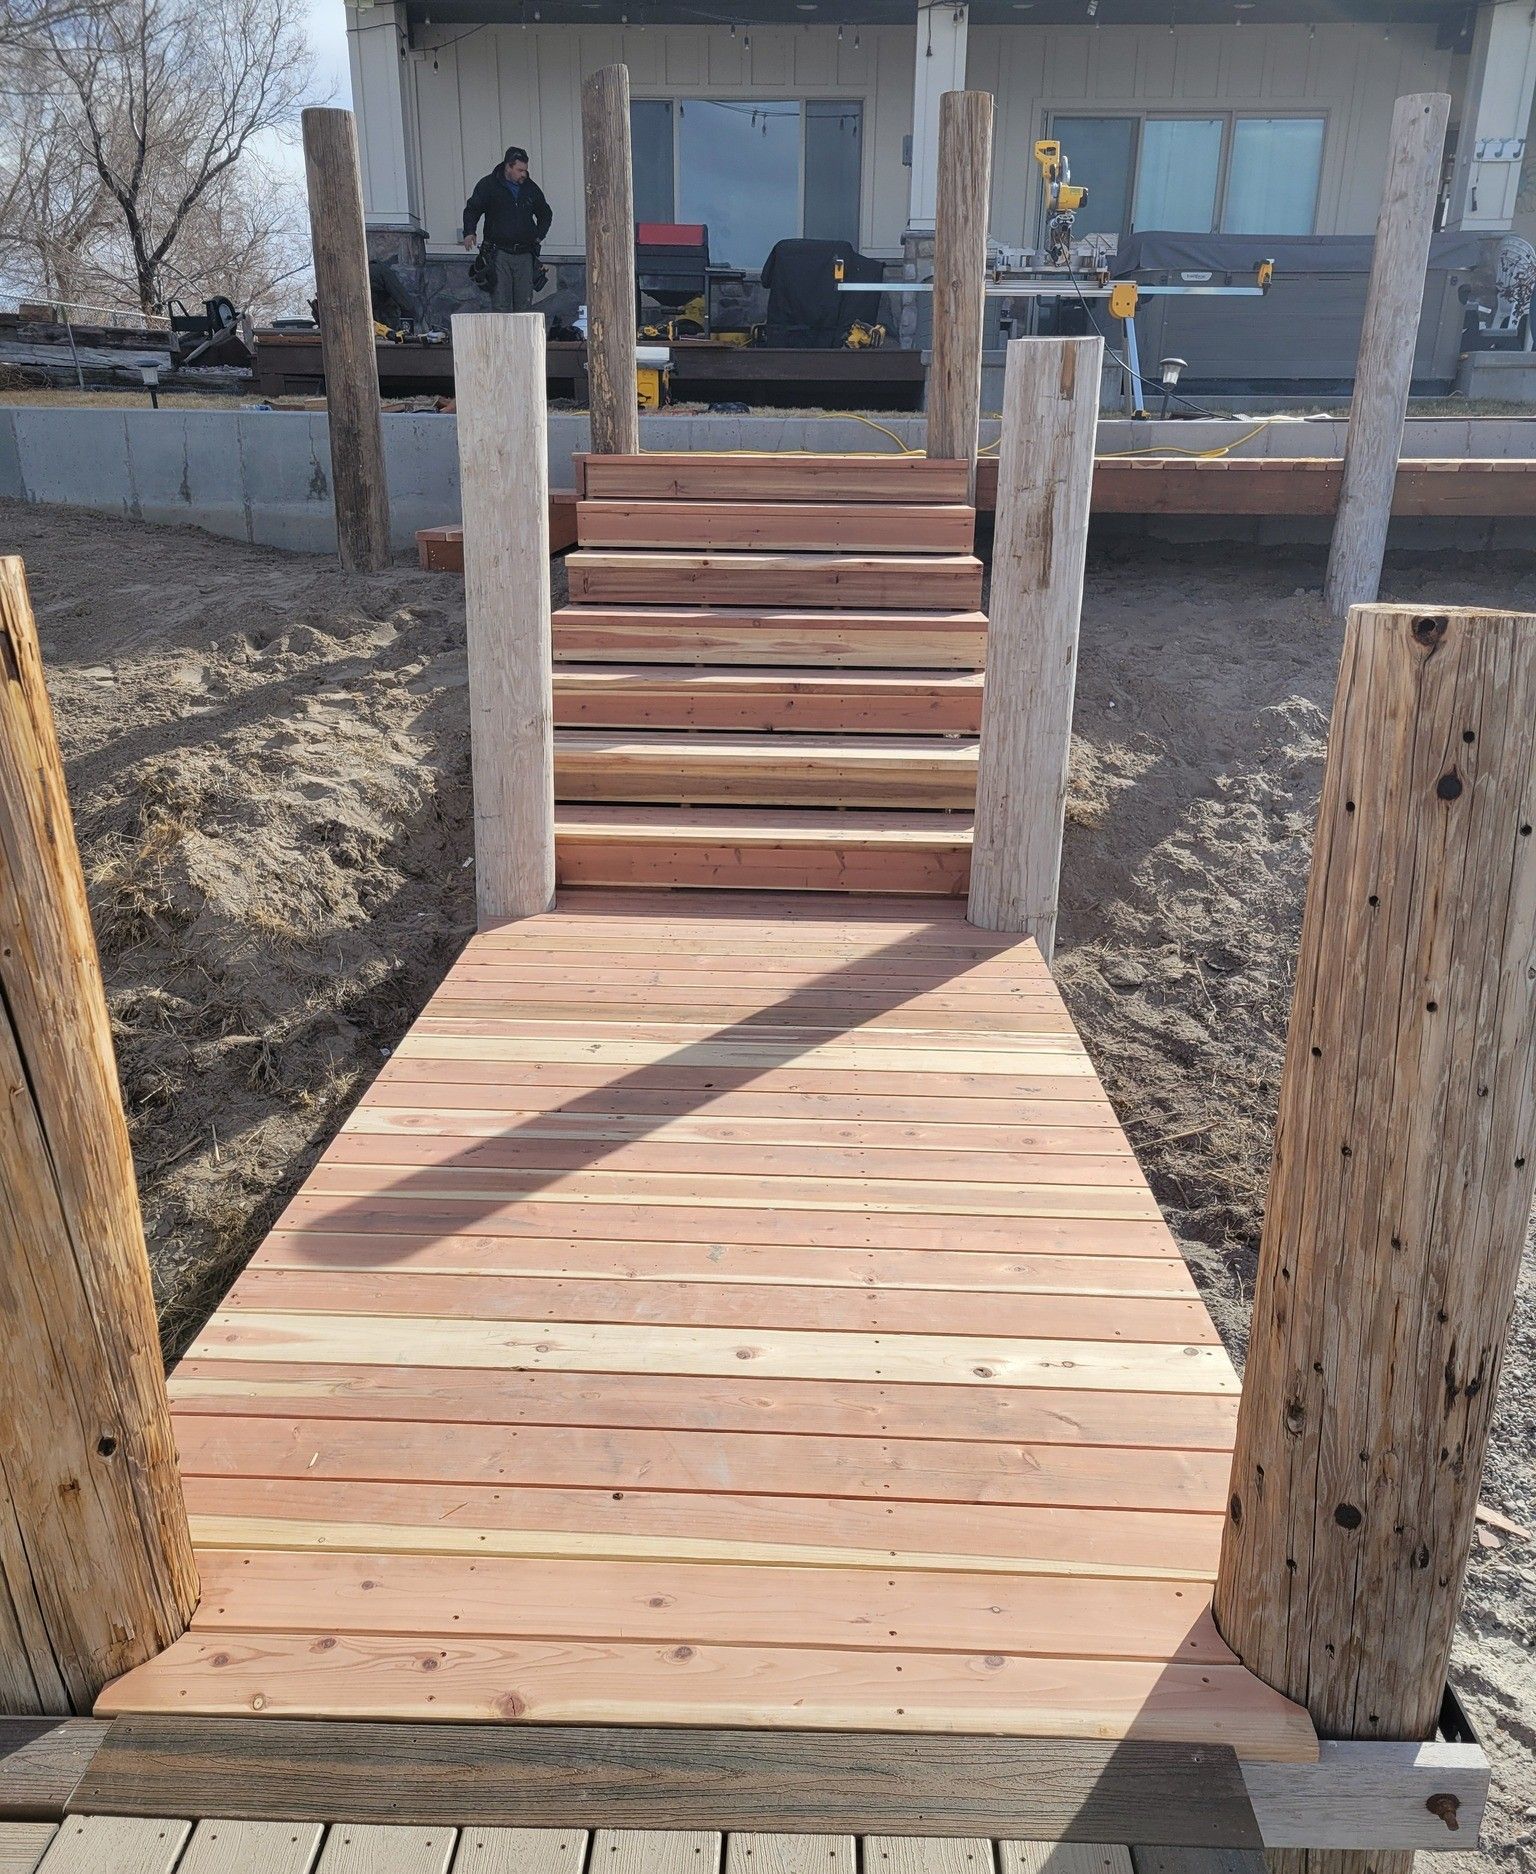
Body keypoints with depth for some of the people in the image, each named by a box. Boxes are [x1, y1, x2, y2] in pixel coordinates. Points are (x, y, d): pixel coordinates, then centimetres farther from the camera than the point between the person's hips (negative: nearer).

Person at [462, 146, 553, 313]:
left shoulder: (531, 188, 12)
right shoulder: (488, 185, 2)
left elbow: (546, 214, 28)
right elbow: (472, 209, 8)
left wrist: (538, 236, 16)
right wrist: (469, 232, -7)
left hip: (525, 254, 3)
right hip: (499, 253, -3)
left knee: (524, 304, 2)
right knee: (500, 304, -10)